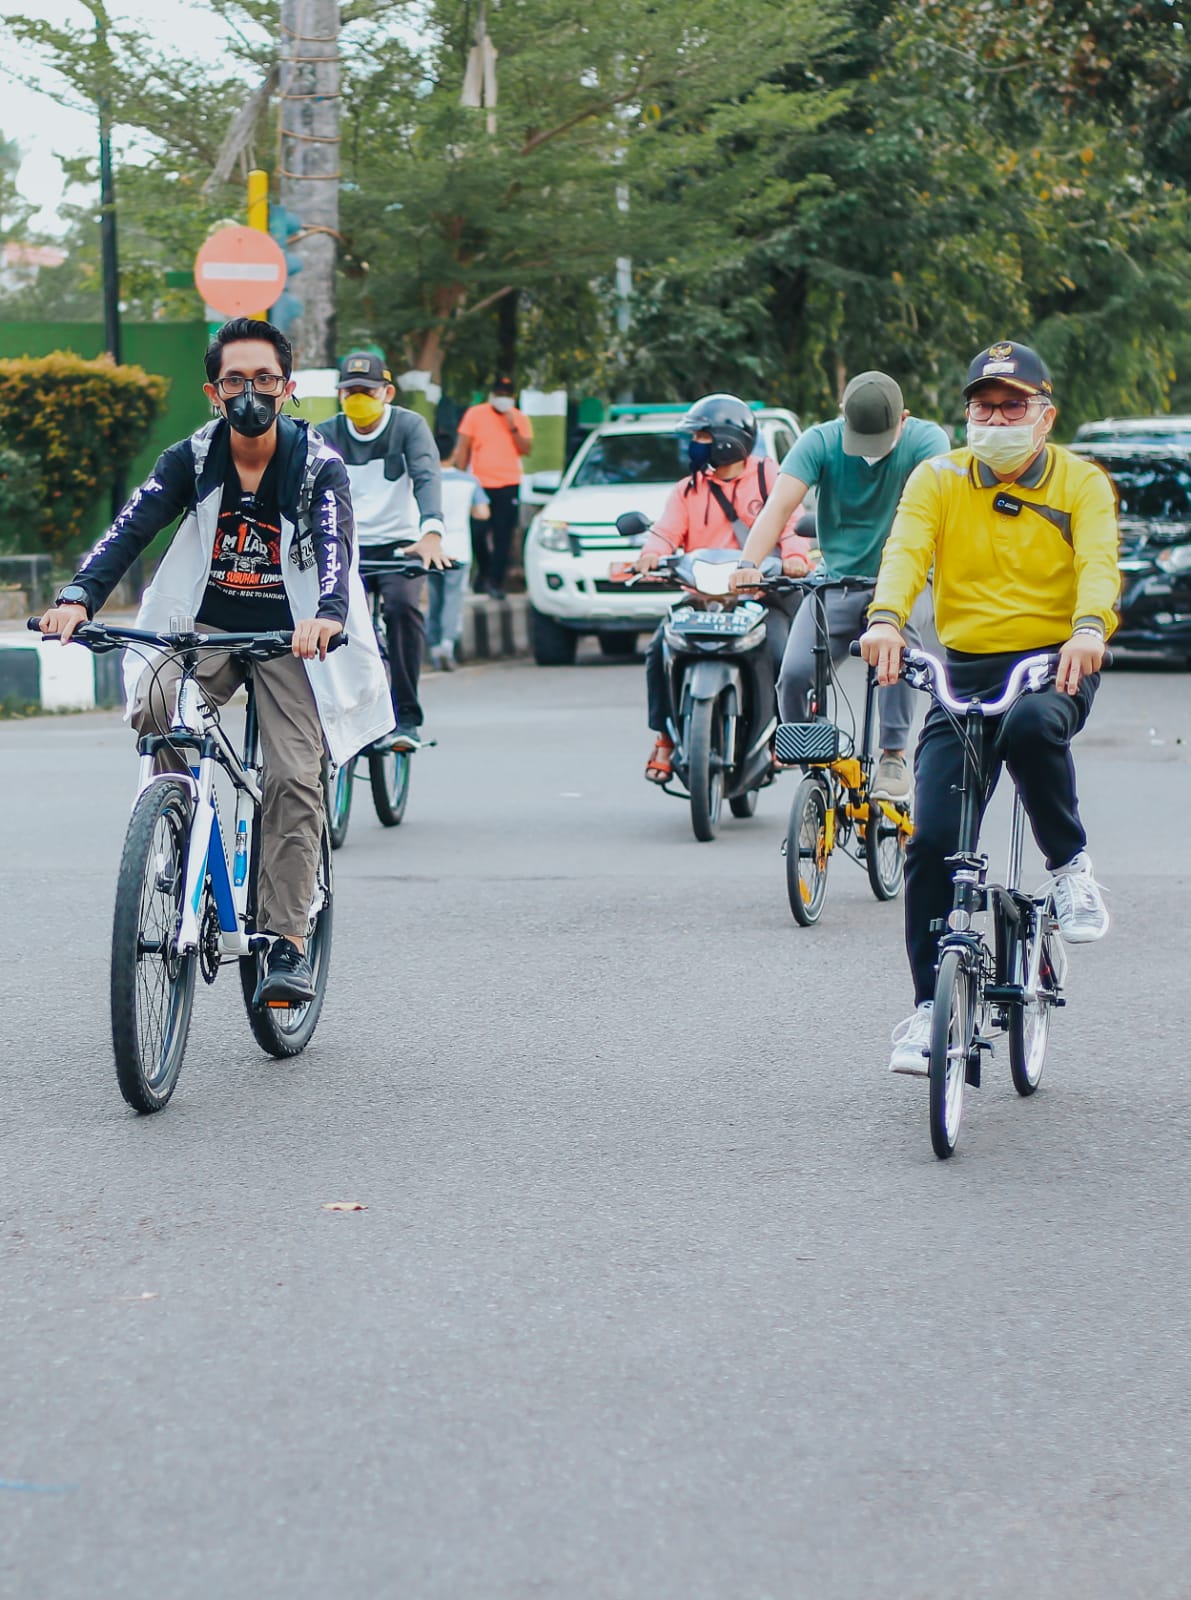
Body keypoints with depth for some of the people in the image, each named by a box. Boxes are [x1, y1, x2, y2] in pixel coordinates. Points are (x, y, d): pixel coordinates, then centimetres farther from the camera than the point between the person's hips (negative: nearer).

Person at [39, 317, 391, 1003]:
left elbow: (334, 543, -27)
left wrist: (327, 614, -50)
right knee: (156, 704, -30)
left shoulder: (319, 466, -10)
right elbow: (132, 527, -17)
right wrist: (79, 598, -35)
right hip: (206, 627, 2)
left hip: (290, 636, -1)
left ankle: (289, 944, -10)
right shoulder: (192, 459, -4)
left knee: (295, 778, -15)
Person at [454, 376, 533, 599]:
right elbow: (463, 447, 4)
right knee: (479, 533, 6)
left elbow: (526, 449, 1)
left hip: (509, 486, 0)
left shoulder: (520, 419, 9)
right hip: (480, 483, 0)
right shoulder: (475, 414, 5)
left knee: (503, 536, -8)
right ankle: (483, 571, 29)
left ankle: (495, 581, -6)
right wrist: (461, 476, -1)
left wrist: (513, 428, -11)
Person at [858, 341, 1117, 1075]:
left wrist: (1090, 627, -37)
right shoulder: (938, 479, 6)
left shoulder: (1082, 483, 2)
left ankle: (1072, 865, -13)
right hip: (966, 669, 2)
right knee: (933, 841, -9)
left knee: (1030, 725, -38)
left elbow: (1099, 560, -15)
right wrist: (886, 618, -32)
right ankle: (931, 1006, 3)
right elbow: (906, 549, -11)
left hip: (1056, 664, -2)